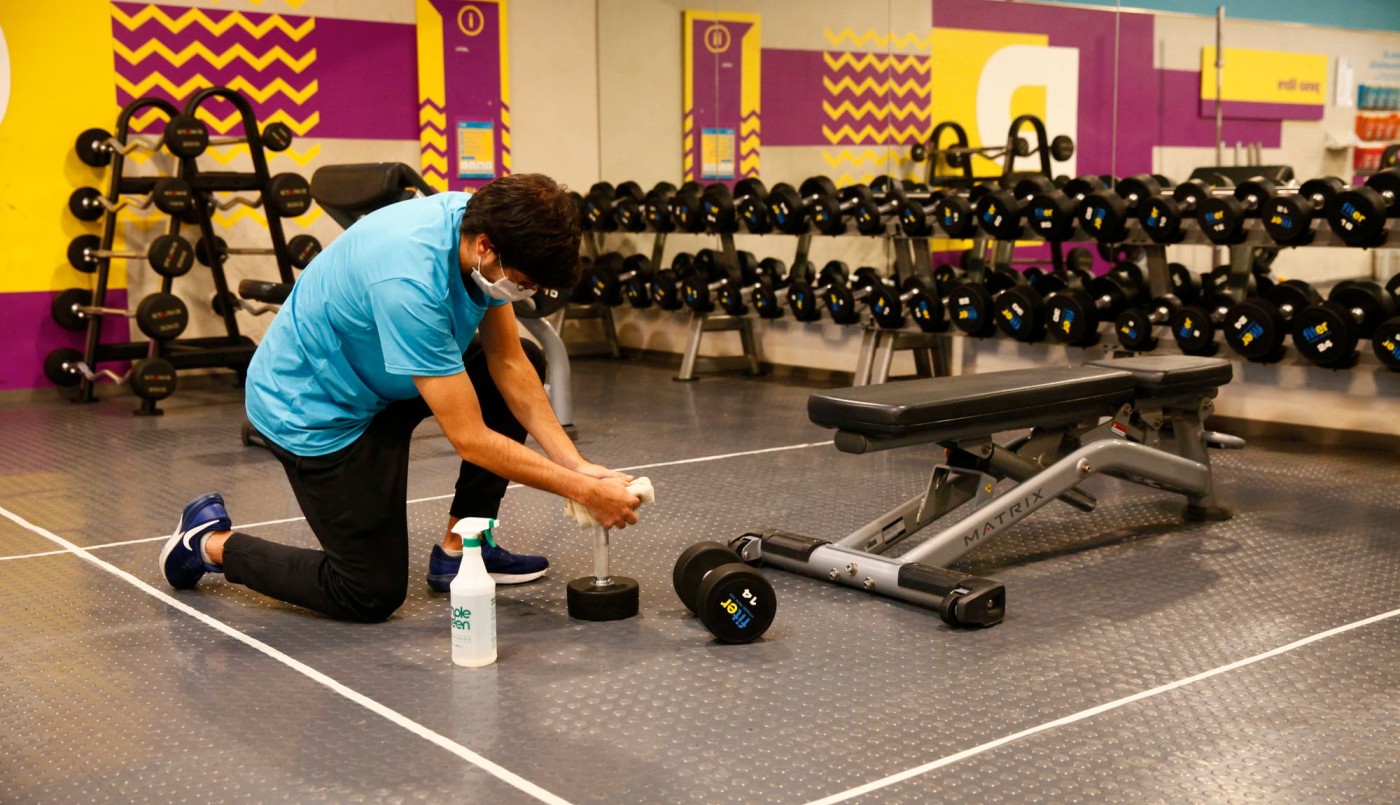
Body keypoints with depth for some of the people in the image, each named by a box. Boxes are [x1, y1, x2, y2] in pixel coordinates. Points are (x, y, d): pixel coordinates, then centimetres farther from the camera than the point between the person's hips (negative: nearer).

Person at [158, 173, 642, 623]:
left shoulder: (485, 222, -13)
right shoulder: (409, 282, -38)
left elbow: (507, 363, -4)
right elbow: (470, 437, -33)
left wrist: (577, 464, -11)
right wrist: (584, 492, -27)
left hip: (370, 378, 9)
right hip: (310, 408, -9)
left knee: (527, 362, 4)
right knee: (372, 595, -5)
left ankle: (458, 549, 11)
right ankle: (212, 542, 15)